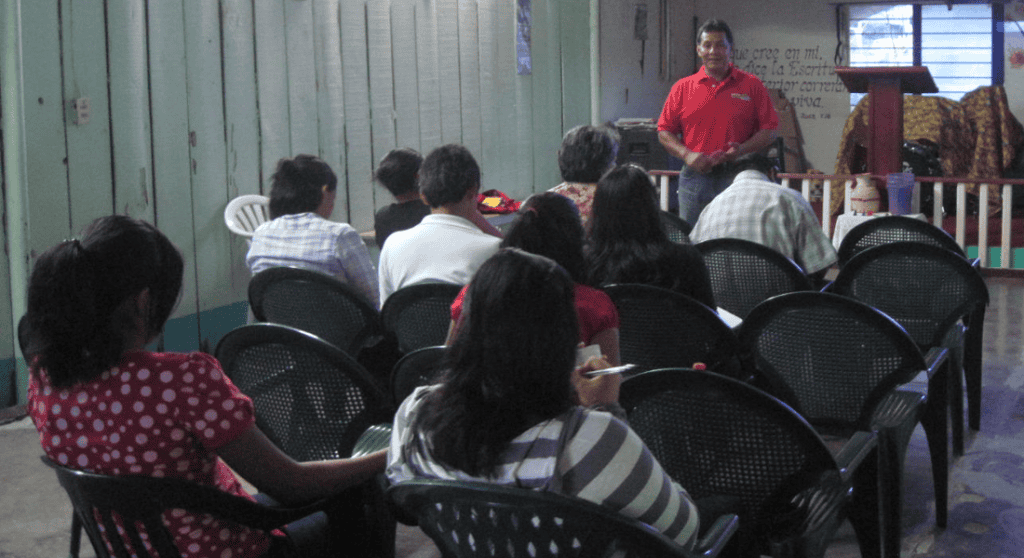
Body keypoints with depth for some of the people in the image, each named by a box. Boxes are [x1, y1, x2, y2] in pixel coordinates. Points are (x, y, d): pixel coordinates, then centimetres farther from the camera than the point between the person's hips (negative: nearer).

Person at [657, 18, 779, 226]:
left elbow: (770, 130, 4)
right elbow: (664, 132, 10)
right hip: (695, 176, 2)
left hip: (737, 178, -1)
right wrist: (687, 154, -7)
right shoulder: (682, 88, 11)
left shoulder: (752, 85, 6)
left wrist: (742, 150, -13)